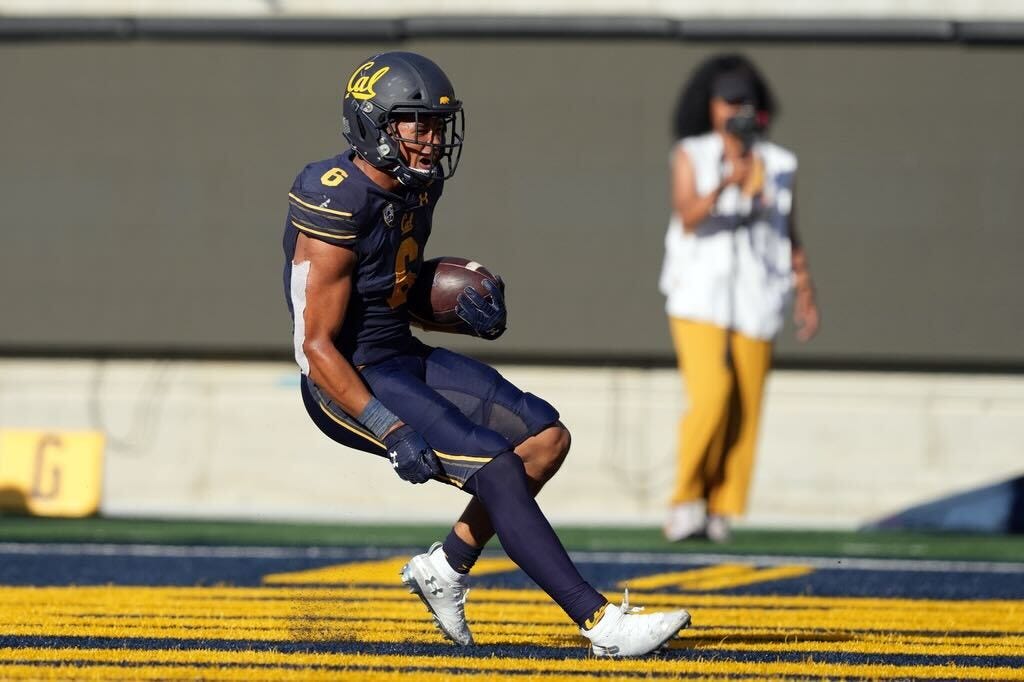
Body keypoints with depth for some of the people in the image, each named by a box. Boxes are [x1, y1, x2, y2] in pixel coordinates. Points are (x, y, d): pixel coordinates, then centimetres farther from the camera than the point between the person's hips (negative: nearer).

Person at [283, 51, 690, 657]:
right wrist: (391, 431, -27)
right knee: (497, 469, -21)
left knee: (547, 438, 3)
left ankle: (446, 568, 10)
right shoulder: (340, 205, -22)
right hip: (349, 380, -9)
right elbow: (317, 345, -22)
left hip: (405, 356, 9)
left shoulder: (416, 187, 5)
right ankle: (602, 624, -21)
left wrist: (470, 305, 4)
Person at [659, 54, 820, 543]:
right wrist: (726, 183, -27)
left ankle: (720, 512, 4)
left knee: (745, 410, -3)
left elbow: (790, 237, 16)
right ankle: (686, 500, -6)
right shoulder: (691, 156, 4)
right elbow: (688, 217, -11)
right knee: (710, 397, -18)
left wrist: (806, 297, 9)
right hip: (700, 296, -3)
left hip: (755, 301, 3)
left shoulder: (777, 166, 10)